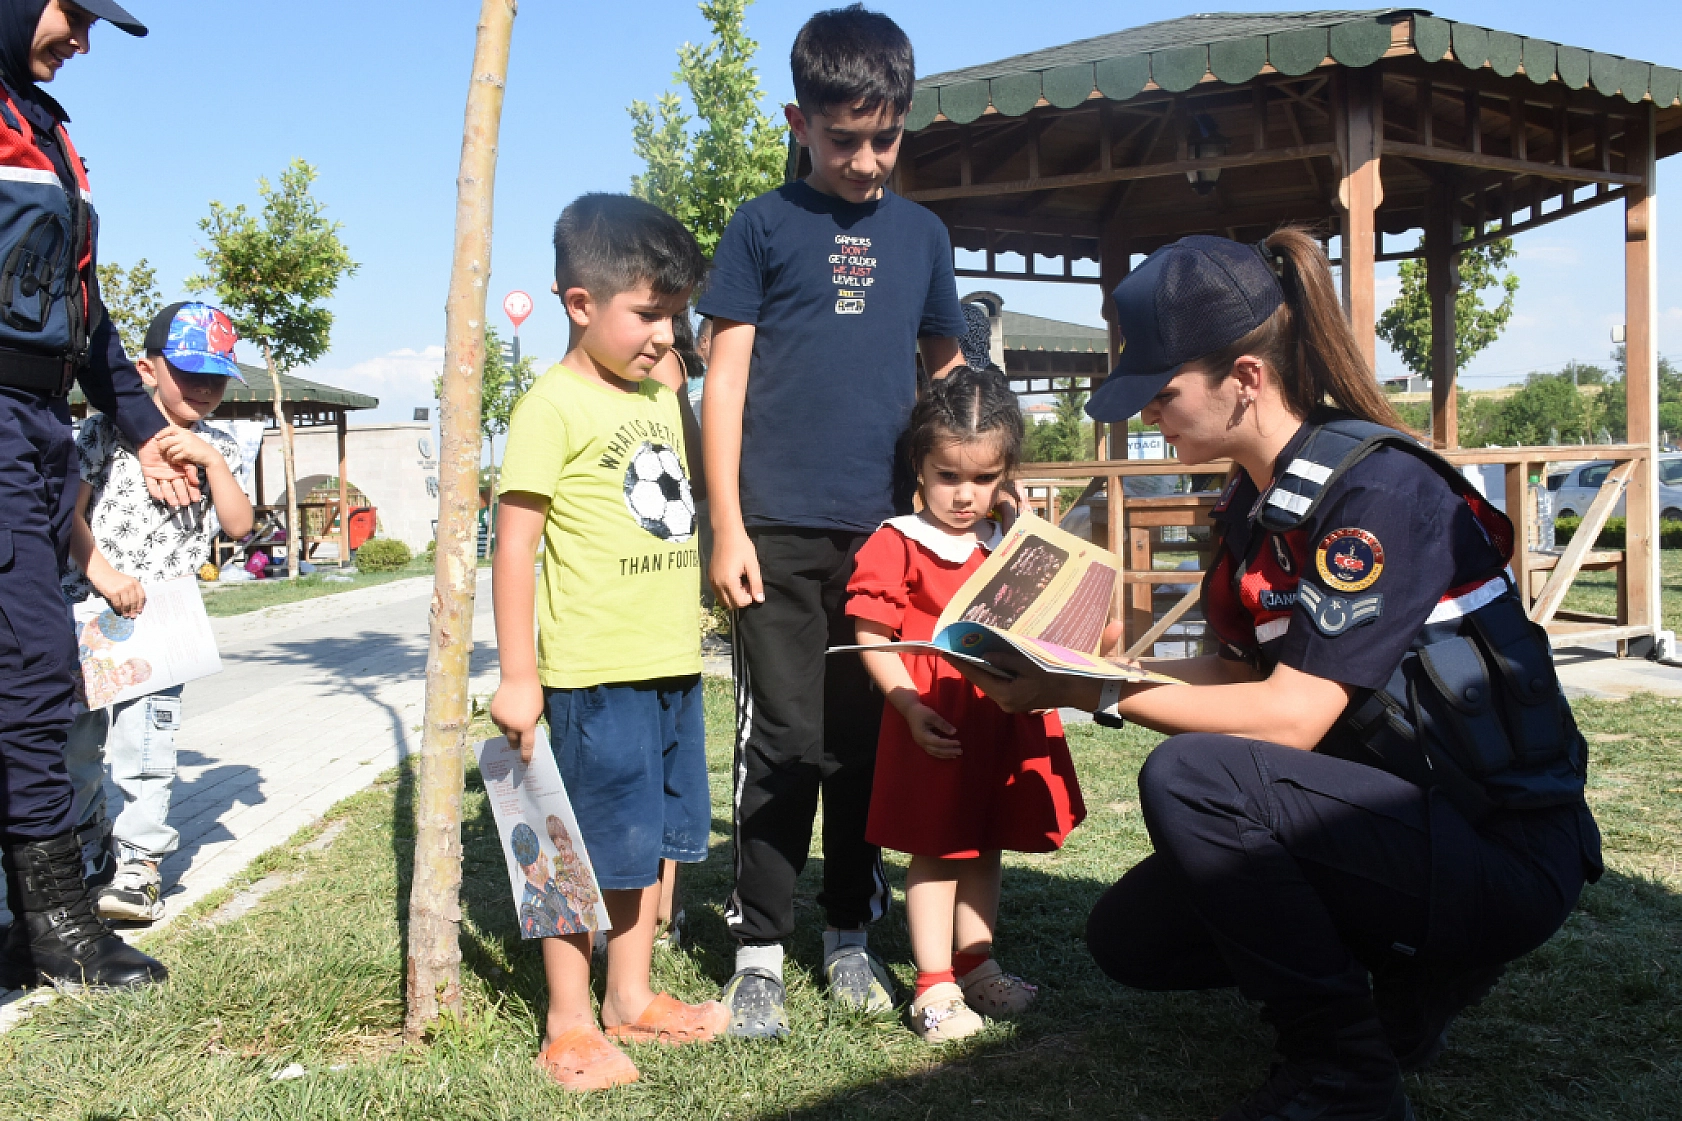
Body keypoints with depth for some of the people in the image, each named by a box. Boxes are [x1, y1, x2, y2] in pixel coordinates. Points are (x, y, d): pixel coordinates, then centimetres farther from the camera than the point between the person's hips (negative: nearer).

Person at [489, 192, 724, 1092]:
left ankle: (630, 997, 31)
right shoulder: (553, 406, -10)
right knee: (591, 847, 1)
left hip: (673, 664, 8)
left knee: (659, 838, 16)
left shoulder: (662, 398, 15)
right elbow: (515, 546, -13)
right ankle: (569, 1025, 17)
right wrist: (516, 676, -15)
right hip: (594, 670, -8)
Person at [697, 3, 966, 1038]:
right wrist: (728, 526, -6)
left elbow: (946, 372, 21)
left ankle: (851, 933, 23)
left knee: (868, 739, 9)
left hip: (886, 529, 3)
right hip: (781, 530, -3)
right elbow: (725, 381, 1)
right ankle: (760, 949, 11)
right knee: (782, 739, -1)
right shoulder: (763, 226, 4)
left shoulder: (921, 235, 13)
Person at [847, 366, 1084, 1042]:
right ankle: (934, 987, 11)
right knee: (936, 852, 0)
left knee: (985, 847, 17)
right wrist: (911, 707, -21)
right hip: (935, 725, -6)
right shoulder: (895, 546, -7)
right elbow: (873, 640, -11)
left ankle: (976, 966, 32)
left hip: (1006, 717, 6)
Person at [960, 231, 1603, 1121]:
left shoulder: (1378, 488, -22)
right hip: (1392, 819, 9)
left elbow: (1291, 716, -26)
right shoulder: (1255, 503, 4)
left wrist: (1092, 694, -22)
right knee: (1129, 936, 5)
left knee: (1191, 777, -28)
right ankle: (1413, 969, 15)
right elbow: (1255, 675, 9)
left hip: (1503, 849, -9)